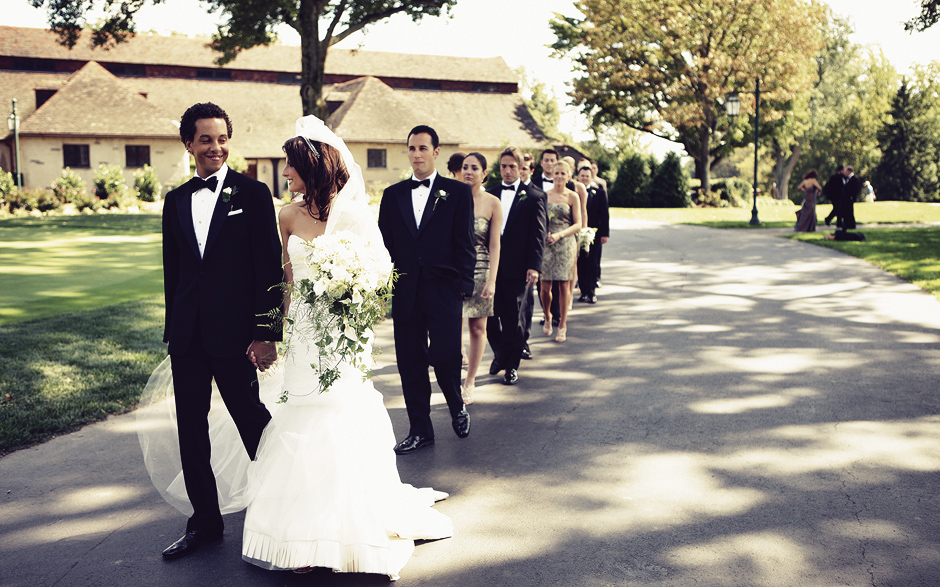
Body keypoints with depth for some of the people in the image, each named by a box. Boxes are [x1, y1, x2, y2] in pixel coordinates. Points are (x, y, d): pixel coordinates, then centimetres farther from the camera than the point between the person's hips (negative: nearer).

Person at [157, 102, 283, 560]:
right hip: (187, 336, 5)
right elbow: (173, 272, 15)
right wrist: (173, 332, 14)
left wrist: (266, 334, -13)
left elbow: (269, 268, -8)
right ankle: (205, 521, 24)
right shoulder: (176, 200, 11)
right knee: (191, 429, 9)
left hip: (234, 332, -5)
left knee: (253, 422, 6)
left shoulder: (253, 194, -4)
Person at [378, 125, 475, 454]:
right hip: (405, 291, 3)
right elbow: (385, 244, 11)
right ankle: (420, 430, 18)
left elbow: (465, 243, 0)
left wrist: (463, 285, -7)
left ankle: (457, 406, 24)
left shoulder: (457, 192, 4)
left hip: (444, 288, -3)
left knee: (444, 355, -7)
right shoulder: (393, 195, 12)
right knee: (410, 362, 5)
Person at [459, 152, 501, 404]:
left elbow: (494, 245, -1)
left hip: (480, 270, 0)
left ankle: (470, 381, 20)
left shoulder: (492, 203, -1)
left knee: (478, 327, 6)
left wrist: (492, 280, -7)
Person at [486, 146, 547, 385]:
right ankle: (500, 354, 27)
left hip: (517, 267, -3)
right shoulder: (490, 194, 11)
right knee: (490, 314, 4)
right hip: (491, 265, 3)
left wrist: (534, 266, -12)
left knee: (514, 318, 4)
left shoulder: (534, 197, 0)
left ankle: (511, 365, 16)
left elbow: (538, 235, -3)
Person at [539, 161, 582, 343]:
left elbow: (578, 224, -2)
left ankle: (562, 325, 12)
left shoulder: (572, 197, 1)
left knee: (564, 285, 0)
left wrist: (559, 235, -15)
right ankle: (547, 317, 26)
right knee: (545, 286, -1)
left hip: (566, 244, -1)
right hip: (546, 243, 1)